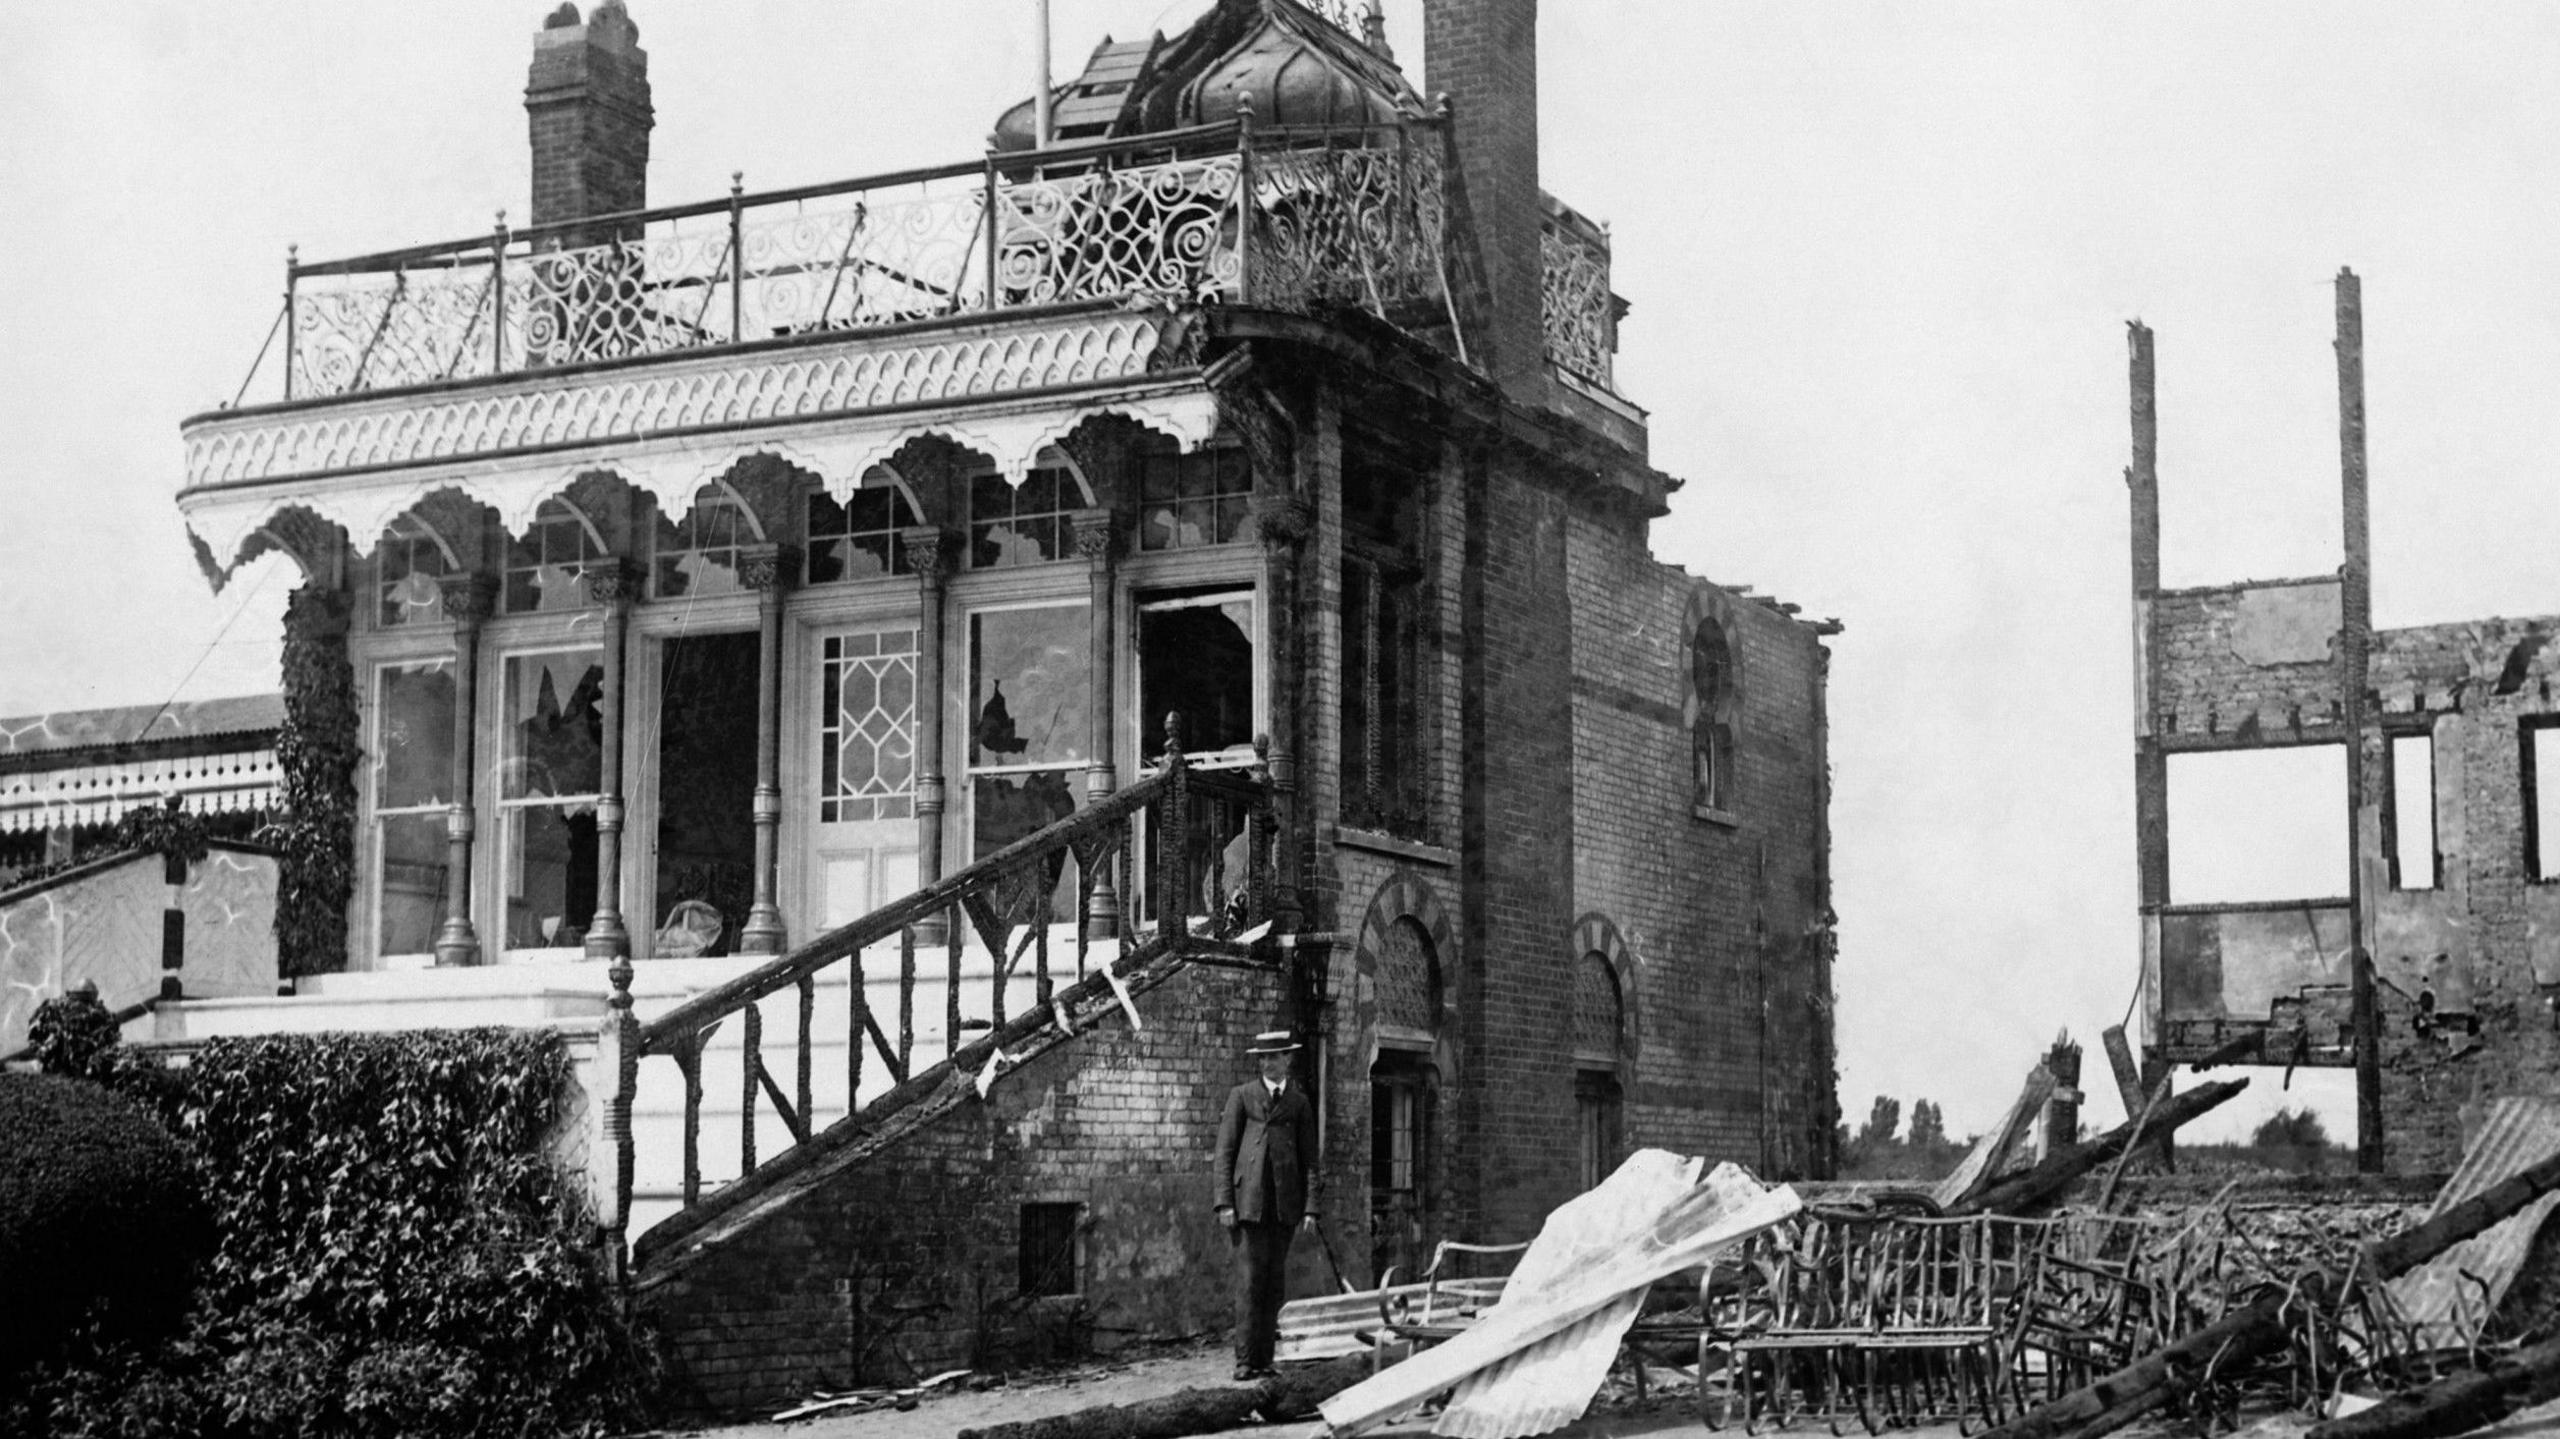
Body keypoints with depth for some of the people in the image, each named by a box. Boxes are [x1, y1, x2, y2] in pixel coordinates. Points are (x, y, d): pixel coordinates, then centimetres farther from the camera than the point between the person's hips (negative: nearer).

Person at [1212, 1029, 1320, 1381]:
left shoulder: (1300, 1103, 14)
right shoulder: (1241, 1096, 9)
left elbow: (1309, 1160, 12)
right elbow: (1225, 1151, 5)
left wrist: (1310, 1207, 2)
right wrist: (1224, 1202, -5)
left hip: (1284, 1203, 2)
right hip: (1248, 1202, -2)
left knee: (1274, 1283, 3)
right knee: (1250, 1279, -8)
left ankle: (1264, 1359, 8)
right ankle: (1245, 1361, -7)